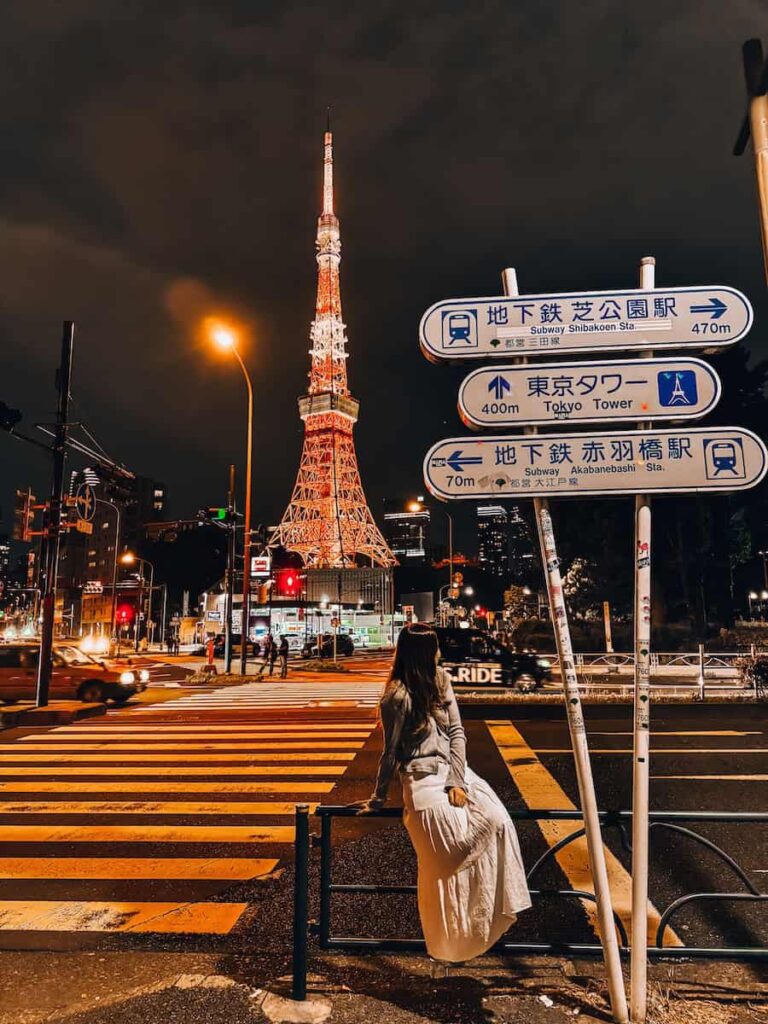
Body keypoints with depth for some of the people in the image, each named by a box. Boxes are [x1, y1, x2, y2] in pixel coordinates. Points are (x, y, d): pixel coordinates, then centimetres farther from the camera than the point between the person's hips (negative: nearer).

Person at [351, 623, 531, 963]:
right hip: (423, 778, -6)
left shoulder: (441, 682, 6)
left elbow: (457, 732, 3)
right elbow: (390, 753, -7)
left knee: (496, 821, -16)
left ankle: (492, 907, 1)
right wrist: (378, 799, 1)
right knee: (445, 858, -19)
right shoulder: (398, 697, -14)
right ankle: (453, 937, 7)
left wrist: (457, 781, -8)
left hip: (455, 770, 6)